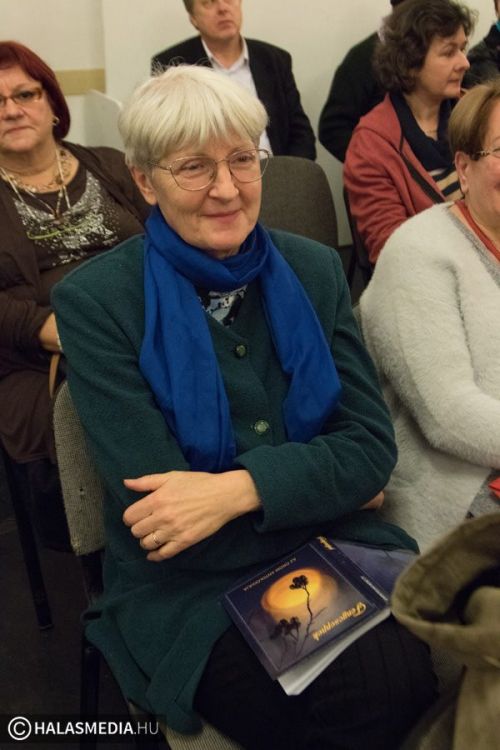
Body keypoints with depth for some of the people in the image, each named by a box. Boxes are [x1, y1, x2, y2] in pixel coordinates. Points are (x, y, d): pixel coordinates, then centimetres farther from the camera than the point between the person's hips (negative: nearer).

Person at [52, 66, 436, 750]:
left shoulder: (313, 269, 3)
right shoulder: (94, 300, -9)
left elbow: (373, 446, -2)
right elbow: (160, 507, -12)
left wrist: (241, 487, -19)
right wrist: (323, 481, -7)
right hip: (191, 588, -3)